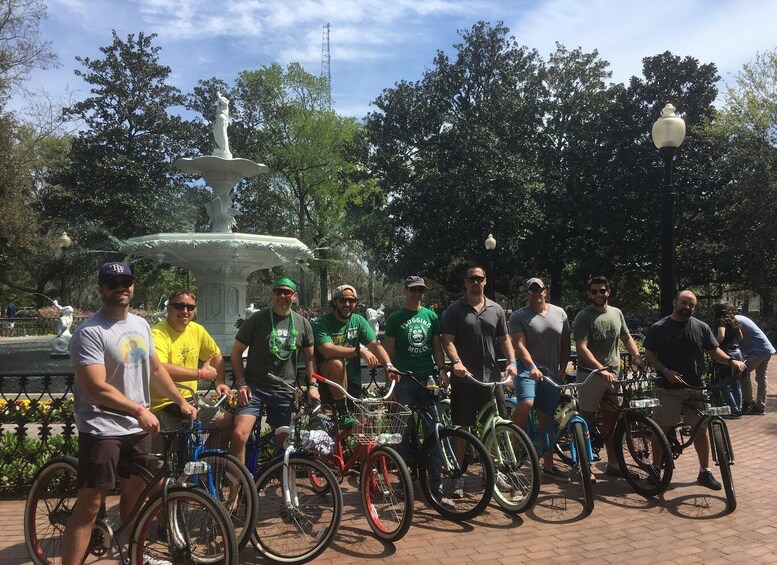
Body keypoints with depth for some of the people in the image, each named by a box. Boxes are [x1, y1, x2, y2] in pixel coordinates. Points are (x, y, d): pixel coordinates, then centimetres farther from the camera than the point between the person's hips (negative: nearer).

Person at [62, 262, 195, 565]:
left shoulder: (141, 324, 8)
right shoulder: (90, 332, -16)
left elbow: (156, 370, 17)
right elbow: (96, 388, -23)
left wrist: (182, 401, 14)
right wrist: (139, 409, -27)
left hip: (138, 429, 7)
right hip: (102, 430, -7)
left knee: (134, 493, 19)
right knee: (90, 505, -5)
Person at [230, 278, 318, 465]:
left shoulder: (302, 323, 7)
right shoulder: (257, 319, -2)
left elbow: (309, 357, 13)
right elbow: (236, 352, 2)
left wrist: (313, 385, 2)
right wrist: (241, 382, -8)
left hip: (285, 391, 3)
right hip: (254, 388, -3)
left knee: (284, 440, 9)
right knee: (239, 434, -20)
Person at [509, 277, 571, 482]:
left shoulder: (559, 313, 10)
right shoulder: (518, 316, -4)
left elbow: (565, 343, 13)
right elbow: (520, 345, -15)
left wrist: (563, 369, 4)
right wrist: (532, 367, -29)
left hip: (552, 373, 4)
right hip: (527, 370, -4)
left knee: (547, 420, 10)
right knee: (526, 403, -31)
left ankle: (548, 466, 21)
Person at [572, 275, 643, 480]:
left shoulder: (616, 313, 11)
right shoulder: (583, 316, -8)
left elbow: (627, 338, 19)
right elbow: (582, 347, -17)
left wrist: (637, 357, -1)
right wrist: (601, 369, -27)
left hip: (613, 374, 5)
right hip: (590, 374, -5)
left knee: (611, 420, 11)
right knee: (587, 420, 1)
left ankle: (613, 464, 21)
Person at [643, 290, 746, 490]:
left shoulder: (701, 327, 4)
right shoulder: (658, 328, -2)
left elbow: (714, 351, 8)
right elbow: (649, 354, 0)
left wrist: (731, 360, -12)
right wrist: (665, 371, -14)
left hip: (696, 388, 2)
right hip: (668, 388, -2)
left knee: (701, 429, 8)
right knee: (662, 429, 4)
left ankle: (705, 472, 21)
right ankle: (656, 468, 18)